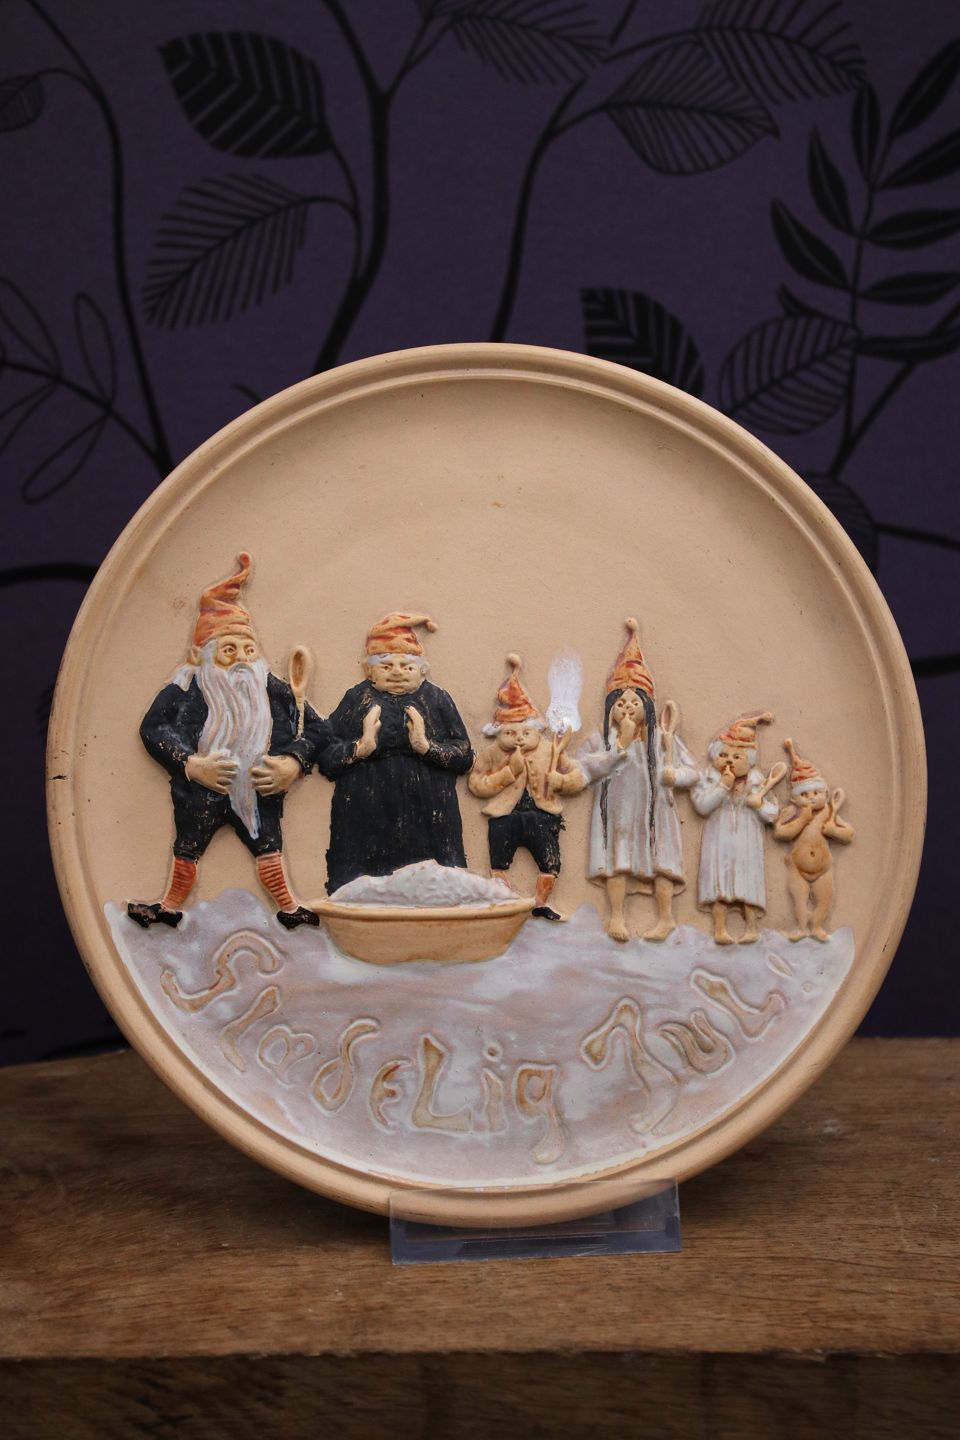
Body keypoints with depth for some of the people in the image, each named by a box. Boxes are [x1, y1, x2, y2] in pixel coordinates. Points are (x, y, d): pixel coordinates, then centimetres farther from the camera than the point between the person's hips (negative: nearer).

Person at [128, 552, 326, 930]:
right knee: (187, 849, 11)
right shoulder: (187, 690, -9)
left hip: (259, 793, 1)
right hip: (202, 795, -1)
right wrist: (190, 764, -22)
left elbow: (314, 727, 0)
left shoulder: (274, 691, -3)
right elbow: (153, 728, -14)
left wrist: (294, 764, -15)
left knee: (269, 848, 10)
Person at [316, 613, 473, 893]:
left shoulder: (436, 699, 10)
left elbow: (465, 756, 5)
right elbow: (325, 759, 4)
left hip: (427, 821, 1)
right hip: (367, 821, 0)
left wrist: (427, 746, -11)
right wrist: (361, 748, -13)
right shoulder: (358, 699, 9)